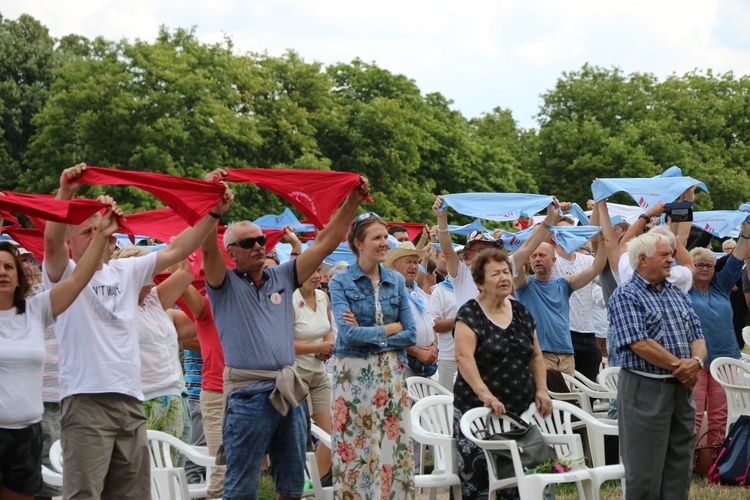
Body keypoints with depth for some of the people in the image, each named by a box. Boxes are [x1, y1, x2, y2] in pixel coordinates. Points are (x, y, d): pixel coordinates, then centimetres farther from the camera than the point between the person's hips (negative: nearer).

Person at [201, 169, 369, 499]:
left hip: (289, 393, 5)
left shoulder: (282, 278, 13)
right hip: (248, 396, -5)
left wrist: (352, 201, 1)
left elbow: (326, 243, 9)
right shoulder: (225, 284, 0)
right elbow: (208, 248, -18)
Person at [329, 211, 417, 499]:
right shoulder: (340, 282, -2)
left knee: (394, 447, 3)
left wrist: (367, 335, -9)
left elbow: (411, 334, 1)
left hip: (391, 374, 3)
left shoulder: (396, 281, 8)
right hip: (353, 375, -3)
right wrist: (391, 328, -6)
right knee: (355, 451, 0)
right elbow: (348, 334, -15)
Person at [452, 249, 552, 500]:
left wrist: (541, 390, 6)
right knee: (480, 475, -9)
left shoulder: (521, 312, 14)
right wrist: (484, 394, -29)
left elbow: (536, 355, 20)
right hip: (479, 411, -5)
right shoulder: (470, 314, -5)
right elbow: (464, 356, -18)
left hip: (520, 410, 5)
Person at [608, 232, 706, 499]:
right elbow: (640, 344, -17)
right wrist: (679, 366, -14)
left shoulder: (677, 294, 16)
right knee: (645, 471, -1)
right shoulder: (625, 296, -7)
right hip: (645, 389, -7)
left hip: (681, 388, 7)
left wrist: (696, 361, -11)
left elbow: (697, 336, 11)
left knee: (680, 468, 10)